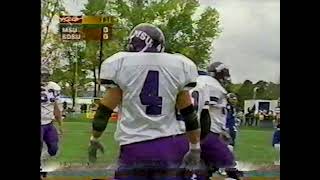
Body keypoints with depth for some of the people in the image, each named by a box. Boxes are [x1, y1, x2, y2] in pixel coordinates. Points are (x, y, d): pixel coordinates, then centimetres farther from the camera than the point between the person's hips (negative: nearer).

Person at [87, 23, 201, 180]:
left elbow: (105, 109, 2)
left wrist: (94, 139, 17)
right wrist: (195, 147, 18)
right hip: (170, 145, 3)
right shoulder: (178, 67, 5)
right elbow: (188, 113, 9)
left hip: (135, 148, -2)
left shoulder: (120, 64, -2)